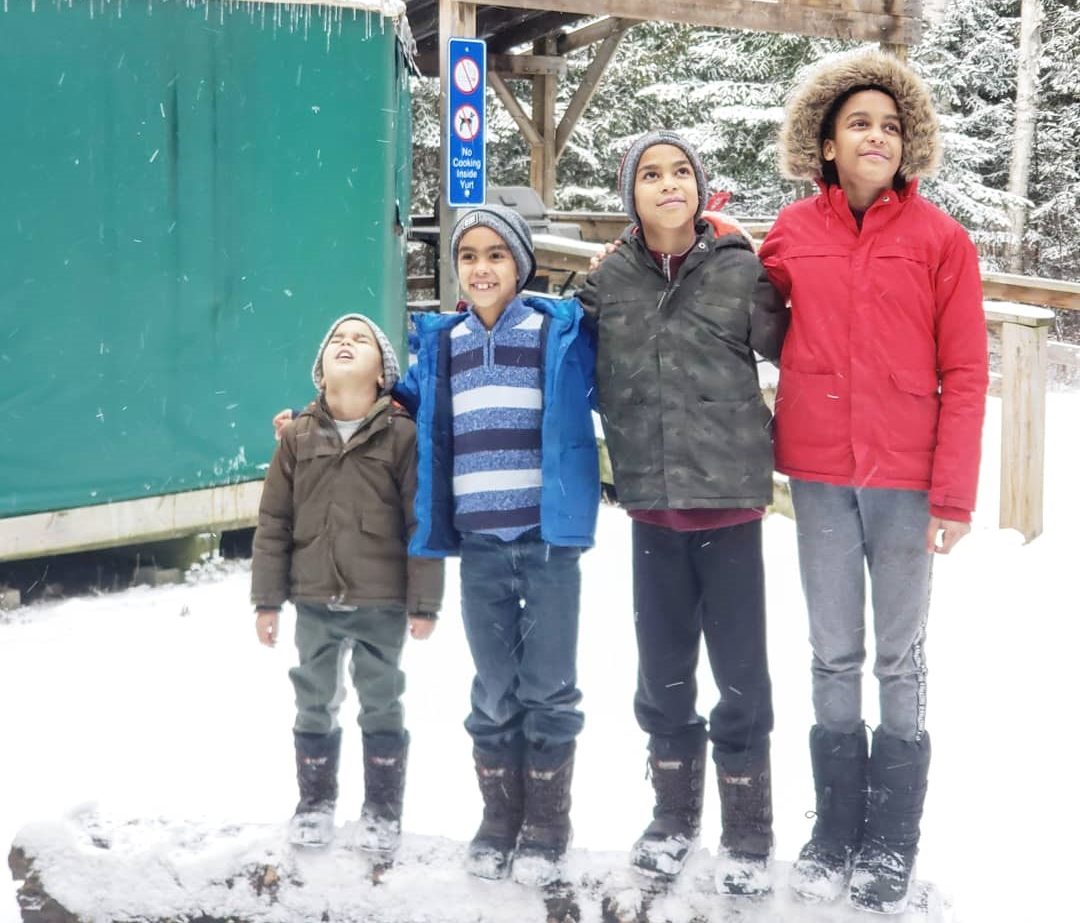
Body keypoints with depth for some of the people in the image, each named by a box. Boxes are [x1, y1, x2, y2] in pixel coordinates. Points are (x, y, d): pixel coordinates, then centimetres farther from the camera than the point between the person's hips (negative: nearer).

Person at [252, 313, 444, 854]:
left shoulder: (401, 434, -6)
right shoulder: (298, 436, 2)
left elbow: (422, 522, -7)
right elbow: (274, 522, 3)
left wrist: (425, 602, -9)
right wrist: (267, 600, 1)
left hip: (381, 602, -2)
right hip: (314, 600, 3)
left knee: (381, 705, 10)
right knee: (315, 703, 14)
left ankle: (382, 809, 25)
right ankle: (315, 803, 31)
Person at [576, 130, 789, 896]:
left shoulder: (740, 269, -3)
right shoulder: (608, 283, 3)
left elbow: (791, 350, 3)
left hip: (731, 500, -2)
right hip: (652, 506, 2)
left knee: (740, 673, 4)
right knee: (663, 673, 14)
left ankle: (749, 835, 21)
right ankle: (674, 815, 33)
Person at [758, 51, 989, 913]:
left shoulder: (939, 237, -2)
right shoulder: (792, 234, 3)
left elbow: (965, 374, -4)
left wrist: (954, 493, -10)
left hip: (907, 478, -2)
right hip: (820, 475, 2)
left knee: (901, 660, 7)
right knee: (835, 657, 10)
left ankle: (891, 849, 18)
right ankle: (835, 835, 22)